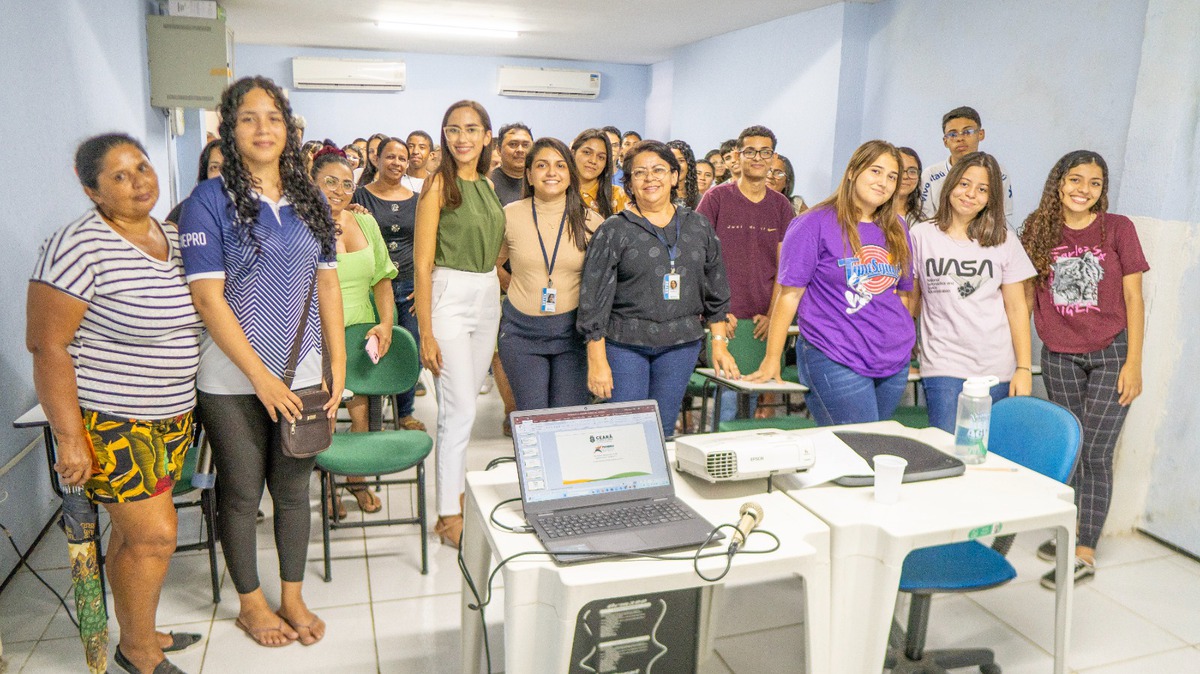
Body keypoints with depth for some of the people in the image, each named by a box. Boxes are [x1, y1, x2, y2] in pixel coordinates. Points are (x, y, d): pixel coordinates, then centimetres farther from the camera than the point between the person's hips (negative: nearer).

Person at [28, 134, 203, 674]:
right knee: (155, 534, -2)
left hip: (173, 416, 7)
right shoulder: (80, 247, -18)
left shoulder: (175, 239, 7)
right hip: (110, 422, -7)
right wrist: (69, 438, -19)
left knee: (134, 531, 17)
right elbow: (46, 345, -17)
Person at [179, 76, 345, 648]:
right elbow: (208, 298, -12)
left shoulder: (309, 200, 7)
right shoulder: (209, 200, -7)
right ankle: (250, 602, 31)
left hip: (302, 374, 4)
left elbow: (328, 285, 8)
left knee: (293, 488, 14)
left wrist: (339, 366, 3)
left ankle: (293, 596, 31)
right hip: (234, 380, -3)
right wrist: (261, 376, -14)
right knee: (242, 493, 11)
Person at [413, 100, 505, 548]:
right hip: (449, 296, -6)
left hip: (488, 296, 7)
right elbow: (422, 262, -11)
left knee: (466, 399, 13)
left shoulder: (488, 185, 12)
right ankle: (449, 514, 3)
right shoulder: (439, 183, -8)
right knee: (460, 409, -6)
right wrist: (426, 332, -16)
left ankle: (453, 481, 27)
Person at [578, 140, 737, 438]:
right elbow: (593, 298, -5)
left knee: (664, 432, 9)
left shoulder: (698, 226, 8)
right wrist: (597, 360, -10)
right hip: (624, 343, -3)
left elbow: (717, 290, 14)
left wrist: (720, 344, 8)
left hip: (681, 344, 3)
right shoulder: (613, 231, -3)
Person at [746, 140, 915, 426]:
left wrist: (907, 343, 17)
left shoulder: (896, 229, 11)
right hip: (835, 359, -6)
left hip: (895, 358, 7)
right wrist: (772, 359, -11)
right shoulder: (815, 224, -7)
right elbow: (790, 294, -9)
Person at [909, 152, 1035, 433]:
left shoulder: (1003, 239, 7)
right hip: (943, 367, -2)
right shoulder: (921, 236, 3)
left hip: (998, 369, 2)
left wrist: (1024, 368, 2)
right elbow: (910, 299, 7)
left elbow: (1017, 307, 6)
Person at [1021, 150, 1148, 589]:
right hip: (1060, 356, 3)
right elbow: (1025, 296, 7)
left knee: (1095, 452, -4)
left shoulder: (1117, 228, -4)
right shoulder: (1037, 231, 2)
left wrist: (1133, 363, -8)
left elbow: (1133, 298, -4)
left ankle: (1085, 554, 2)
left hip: (1111, 354, -2)